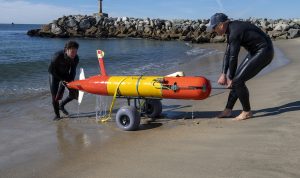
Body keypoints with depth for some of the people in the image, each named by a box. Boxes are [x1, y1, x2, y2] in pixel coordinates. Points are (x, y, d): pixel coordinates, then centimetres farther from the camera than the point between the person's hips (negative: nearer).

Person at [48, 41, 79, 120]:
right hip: (54, 75, -4)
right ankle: (57, 115, 11)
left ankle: (61, 105, 25)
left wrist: (71, 80, -18)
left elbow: (73, 70, -3)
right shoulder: (58, 56, -32)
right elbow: (50, 70, -22)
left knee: (74, 93, -1)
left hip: (65, 75, 5)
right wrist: (61, 79, -23)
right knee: (55, 96, -10)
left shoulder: (76, 58, -19)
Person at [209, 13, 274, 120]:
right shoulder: (230, 30, 6)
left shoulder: (235, 32, -25)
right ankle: (228, 110, 17)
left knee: (238, 80, -12)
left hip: (264, 53, -10)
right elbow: (227, 53, 8)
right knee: (236, 79, 8)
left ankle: (247, 112, 2)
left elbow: (233, 58, -22)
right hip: (255, 52, 10)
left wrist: (230, 78, -12)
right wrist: (223, 74, 5)